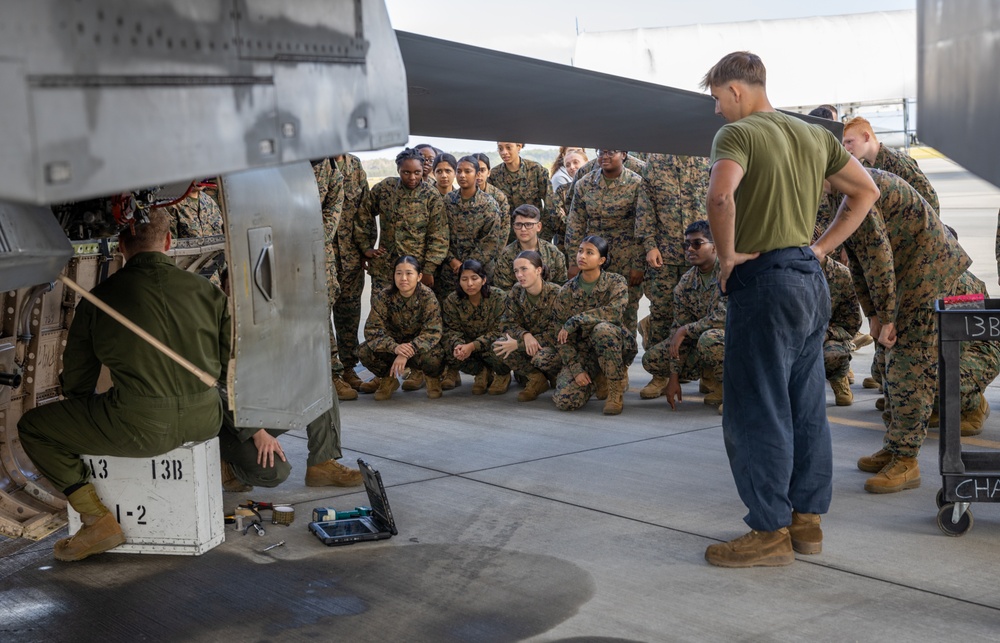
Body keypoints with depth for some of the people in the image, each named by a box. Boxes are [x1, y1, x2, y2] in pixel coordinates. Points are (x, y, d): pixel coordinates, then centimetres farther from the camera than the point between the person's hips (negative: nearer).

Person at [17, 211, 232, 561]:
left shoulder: (98, 298, 1)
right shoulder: (206, 290, 5)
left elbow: (76, 380, 11)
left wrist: (83, 423, 33)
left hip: (140, 427, -4)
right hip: (204, 421, 4)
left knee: (32, 426, 15)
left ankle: (99, 521, 8)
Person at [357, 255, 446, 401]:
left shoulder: (427, 297, -19)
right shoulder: (383, 297, -14)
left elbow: (432, 332, -25)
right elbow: (372, 330, -19)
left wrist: (407, 353, -39)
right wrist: (395, 347, -39)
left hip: (420, 348, -2)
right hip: (393, 346, 2)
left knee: (433, 357, -37)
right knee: (364, 352, -25)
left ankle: (433, 378, 4)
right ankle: (387, 379, 7)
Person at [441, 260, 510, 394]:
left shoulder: (499, 297, -20)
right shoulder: (451, 301, -9)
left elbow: (499, 331, -22)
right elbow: (452, 329, -9)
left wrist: (472, 346, -34)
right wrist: (457, 345, -34)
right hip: (468, 346, 4)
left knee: (495, 347, -38)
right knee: (448, 347, -26)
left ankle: (504, 374, -1)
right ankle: (482, 372, 1)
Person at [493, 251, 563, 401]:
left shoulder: (555, 294, -23)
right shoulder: (516, 291, -6)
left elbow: (555, 334, -23)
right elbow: (506, 323, -6)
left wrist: (518, 344, -26)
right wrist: (525, 335, -30)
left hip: (556, 345, -5)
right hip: (529, 343, 5)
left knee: (542, 357, -38)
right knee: (498, 345, -21)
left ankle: (557, 378, -1)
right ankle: (536, 379, -5)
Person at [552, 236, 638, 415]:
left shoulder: (616, 282, -8)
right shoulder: (566, 291, -2)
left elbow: (614, 311, -29)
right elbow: (562, 338, -2)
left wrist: (574, 321, -26)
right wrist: (576, 370, -13)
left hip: (617, 345, -3)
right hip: (583, 352, 3)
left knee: (602, 328, -38)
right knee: (565, 401, -20)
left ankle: (616, 390, -18)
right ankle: (598, 379, 15)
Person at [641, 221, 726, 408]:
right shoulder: (685, 283, 1)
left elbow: (724, 318, -29)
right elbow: (678, 330, 0)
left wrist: (685, 330, -17)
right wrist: (674, 378, -5)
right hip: (699, 339, 7)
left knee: (709, 339, -39)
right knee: (651, 358, -5)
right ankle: (709, 376, 13)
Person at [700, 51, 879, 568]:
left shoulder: (738, 134, -9)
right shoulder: (814, 136, 15)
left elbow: (720, 195, -29)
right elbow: (866, 191, 21)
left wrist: (728, 255, -15)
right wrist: (823, 248, 15)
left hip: (764, 279, -8)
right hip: (811, 280, 8)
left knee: (757, 412, -1)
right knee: (807, 408, 13)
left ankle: (770, 531, 4)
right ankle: (807, 519, 21)